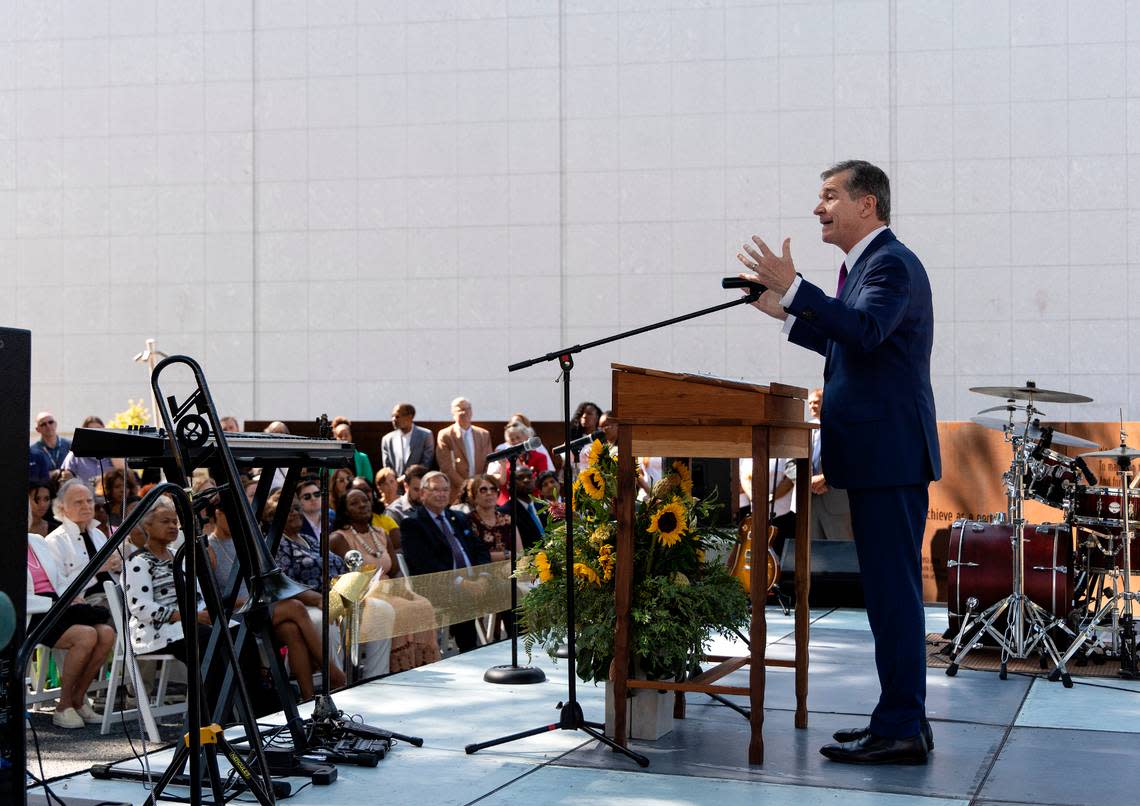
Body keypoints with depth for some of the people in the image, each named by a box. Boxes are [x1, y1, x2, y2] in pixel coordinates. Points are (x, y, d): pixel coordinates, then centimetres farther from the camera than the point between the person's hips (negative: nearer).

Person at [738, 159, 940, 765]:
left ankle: (900, 729, -5)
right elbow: (846, 344, 26)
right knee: (889, 588, 13)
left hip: (889, 453, -11)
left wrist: (794, 287, -32)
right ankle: (904, 718, 21)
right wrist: (787, 313, 20)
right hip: (876, 453, 11)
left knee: (893, 589, -8)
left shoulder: (892, 263, -12)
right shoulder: (868, 263, 19)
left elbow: (866, 330, -30)